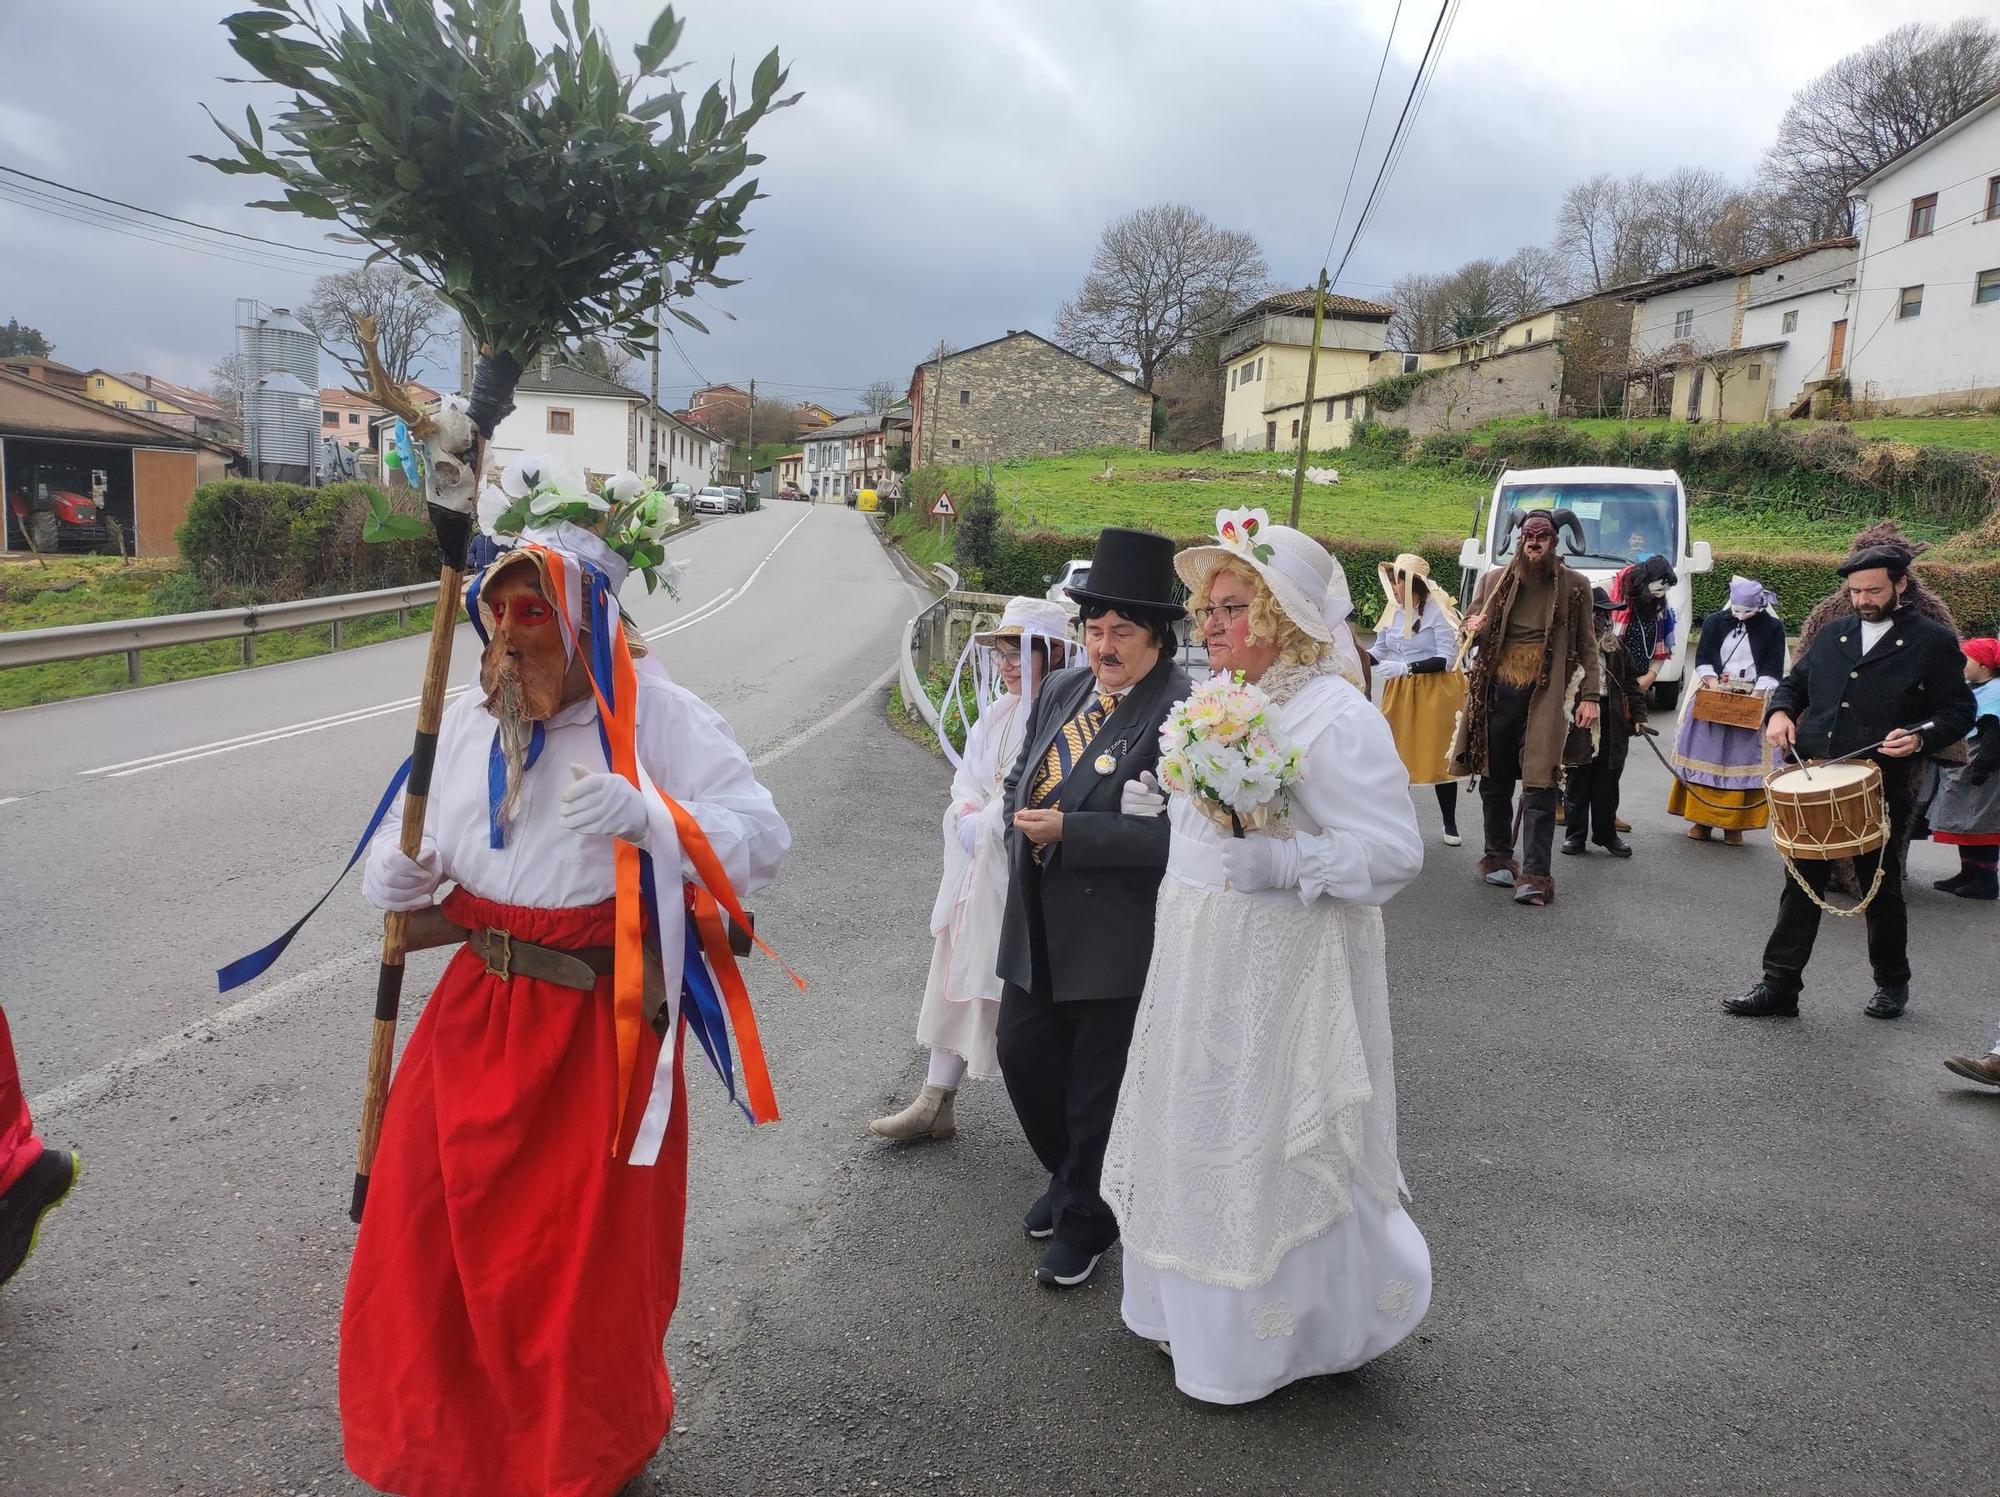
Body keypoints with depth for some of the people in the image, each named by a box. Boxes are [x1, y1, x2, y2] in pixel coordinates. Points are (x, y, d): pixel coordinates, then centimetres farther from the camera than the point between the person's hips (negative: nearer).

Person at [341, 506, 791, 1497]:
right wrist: (399, 871, -5)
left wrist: (648, 816, -34)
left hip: (599, 1019, -5)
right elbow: (434, 841, 17)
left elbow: (763, 839, -18)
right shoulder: (469, 720, 5)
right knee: (425, 1225, 12)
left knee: (586, 1250, 8)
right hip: (478, 1006, 5)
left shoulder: (654, 714, -13)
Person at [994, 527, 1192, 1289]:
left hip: (1116, 934, -7)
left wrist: (1067, 832, -24)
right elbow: (1019, 781, 16)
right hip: (1039, 924, 7)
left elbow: (1174, 833, -25)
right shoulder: (1061, 689, 5)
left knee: (1100, 1083, 10)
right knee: (1023, 1052, 16)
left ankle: (1084, 1219, 34)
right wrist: (1024, 827, -3)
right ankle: (1069, 1177, 44)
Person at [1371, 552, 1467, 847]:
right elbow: (1379, 651, 12)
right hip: (1399, 690, 5)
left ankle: (1450, 825, 15)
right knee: (1395, 754, 2)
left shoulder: (1437, 610, -12)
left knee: (1439, 756, 1)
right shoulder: (1394, 610, 4)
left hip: (1435, 690, -5)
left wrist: (1406, 667, -24)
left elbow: (1447, 659, -17)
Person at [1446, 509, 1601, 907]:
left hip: (1545, 696, -3)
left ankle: (1535, 875, -10)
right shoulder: (1494, 580, 8)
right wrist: (1473, 629, -9)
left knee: (1539, 785, -8)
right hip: (1497, 693, 3)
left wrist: (1589, 696, -2)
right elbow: (1470, 634, 16)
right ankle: (1498, 857, 23)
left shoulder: (1574, 586, 5)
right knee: (1495, 780, 9)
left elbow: (1587, 646, 7)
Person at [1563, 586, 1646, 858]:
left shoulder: (1615, 645, 11)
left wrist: (1638, 714, 8)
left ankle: (1606, 833, 21)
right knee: (1577, 780, 4)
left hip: (1611, 721, 4)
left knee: (1607, 780, 10)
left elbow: (1631, 680, 15)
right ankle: (1575, 835, 13)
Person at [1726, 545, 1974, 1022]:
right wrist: (1780, 711, 0)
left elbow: (1959, 711, 1)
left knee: (1882, 890, 11)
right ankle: (1779, 985, 9)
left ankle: (1892, 984, 31)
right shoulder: (1832, 633, 12)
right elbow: (1794, 682, 22)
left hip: (1880, 789, -3)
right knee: (1800, 885, 5)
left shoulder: (1933, 642, 0)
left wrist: (1921, 736, -18)